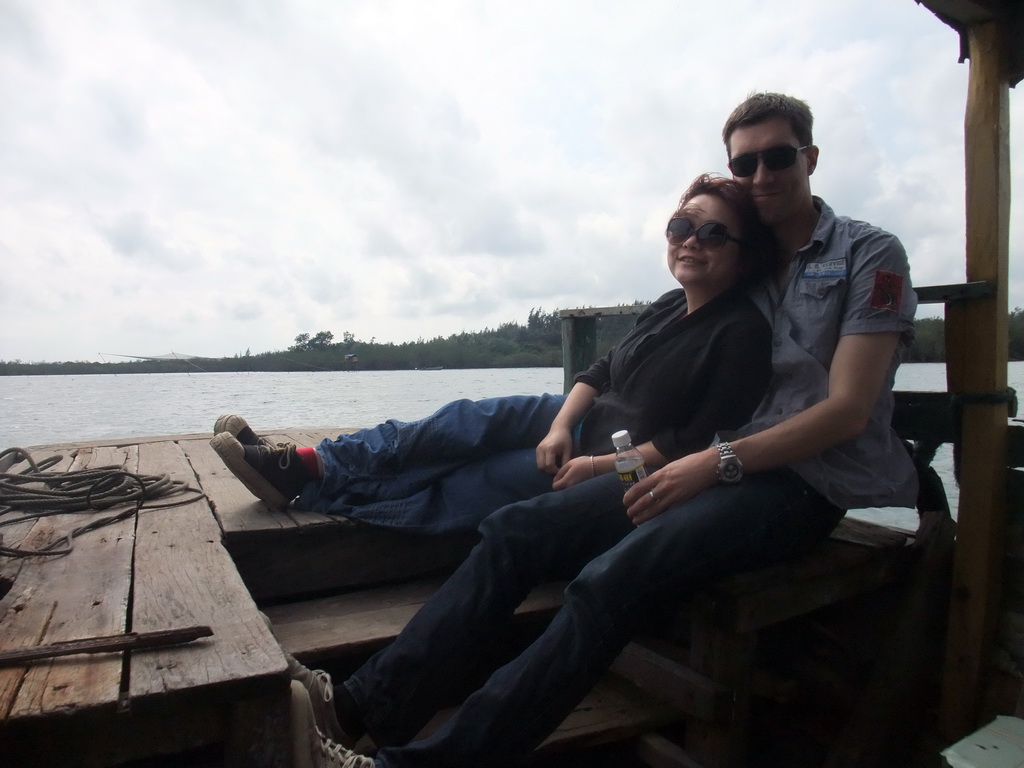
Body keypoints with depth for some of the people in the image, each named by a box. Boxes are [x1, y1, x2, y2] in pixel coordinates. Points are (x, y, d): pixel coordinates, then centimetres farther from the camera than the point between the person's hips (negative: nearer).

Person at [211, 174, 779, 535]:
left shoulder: (741, 332, -14)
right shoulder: (669, 308, 9)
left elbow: (696, 442, -19)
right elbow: (602, 371, 7)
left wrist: (600, 466, -21)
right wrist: (561, 426, -10)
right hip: (587, 421, 7)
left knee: (465, 489, -11)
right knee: (465, 422, -9)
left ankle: (309, 488, -4)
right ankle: (307, 463, -6)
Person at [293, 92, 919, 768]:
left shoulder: (870, 253, 1)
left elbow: (848, 409, -9)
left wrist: (718, 461, -19)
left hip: (805, 483, -5)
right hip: (721, 466, 6)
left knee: (609, 580, -32)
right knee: (516, 528, -12)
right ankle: (368, 705, -12)